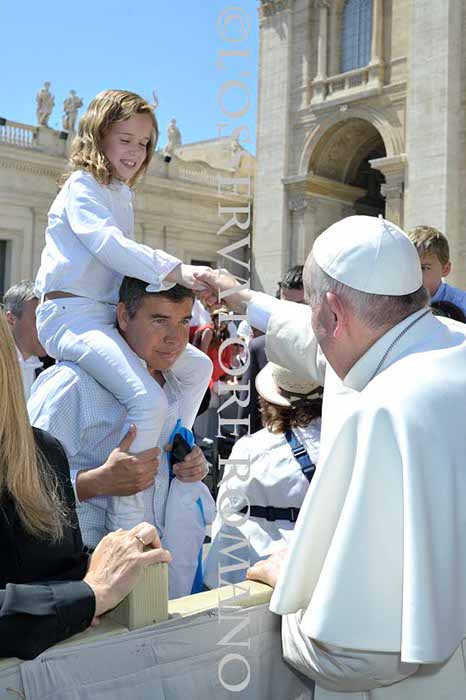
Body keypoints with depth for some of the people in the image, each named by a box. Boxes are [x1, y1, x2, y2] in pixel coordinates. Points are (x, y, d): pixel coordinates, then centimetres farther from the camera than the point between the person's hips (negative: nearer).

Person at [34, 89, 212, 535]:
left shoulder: (120, 196, 24)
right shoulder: (82, 185, -5)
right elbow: (108, 244, -22)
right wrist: (175, 269, -31)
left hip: (111, 313, 10)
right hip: (71, 314, -10)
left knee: (196, 366, 9)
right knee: (149, 400, -28)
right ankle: (128, 527, -23)